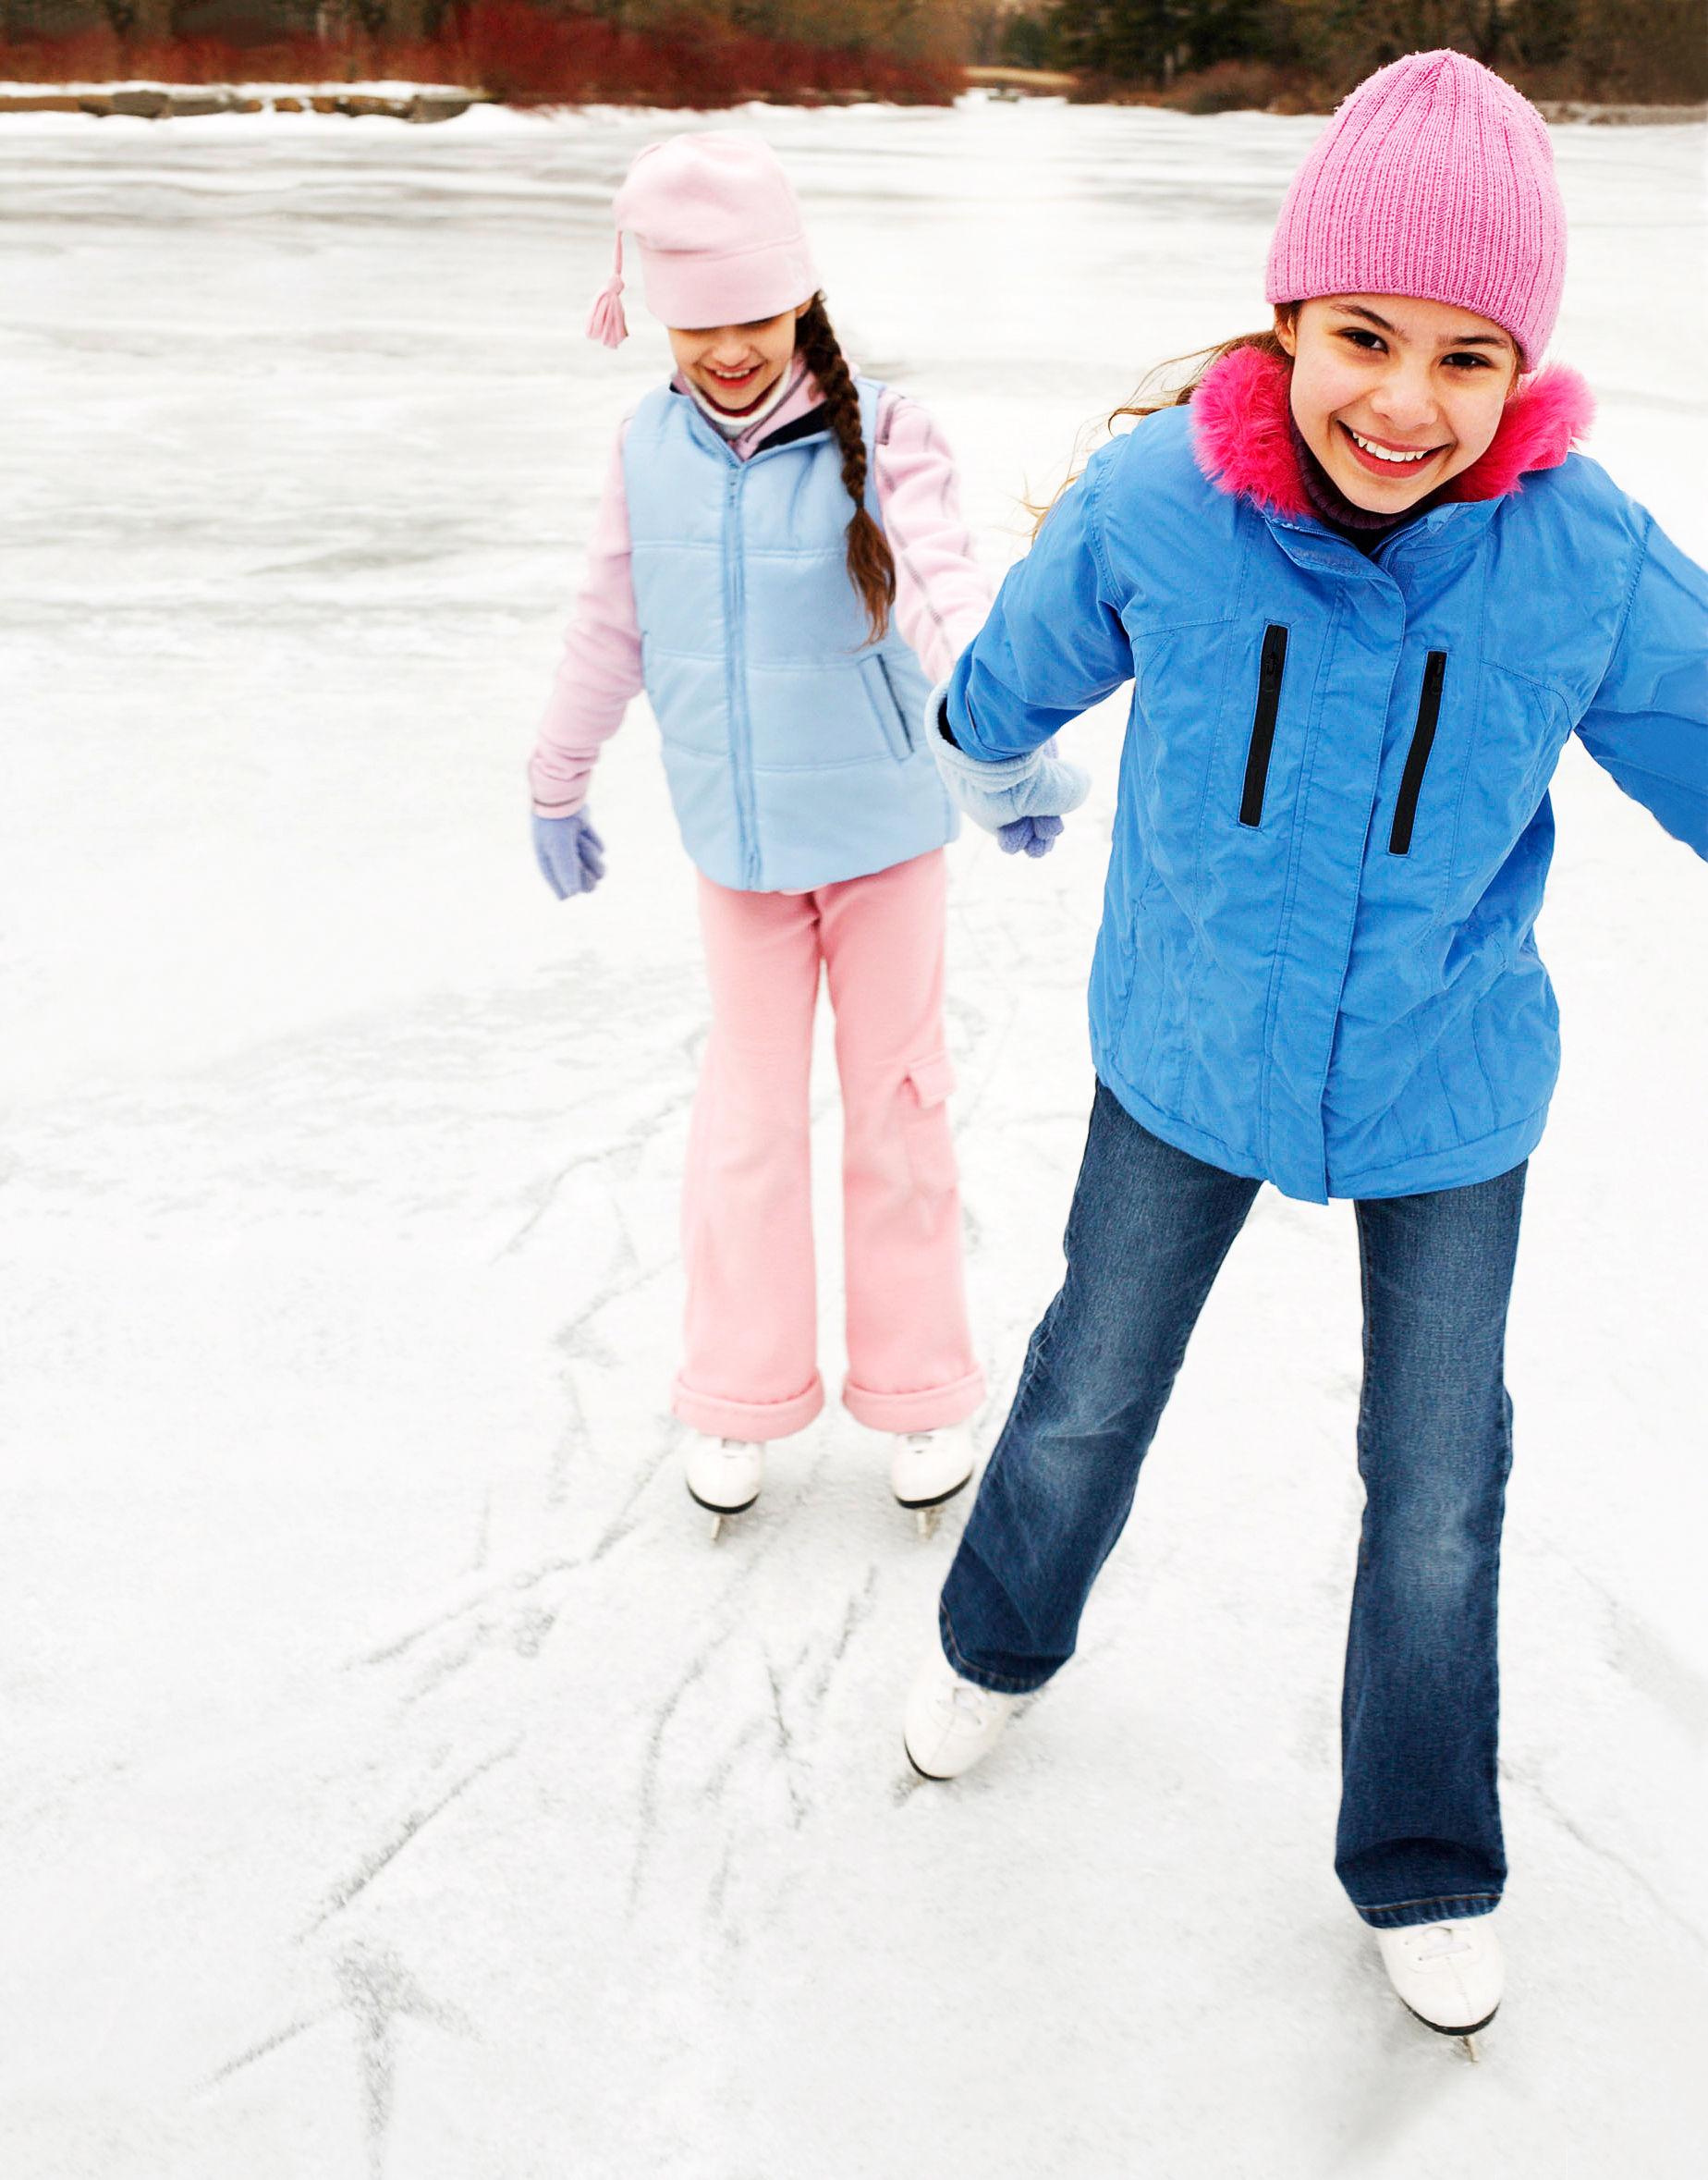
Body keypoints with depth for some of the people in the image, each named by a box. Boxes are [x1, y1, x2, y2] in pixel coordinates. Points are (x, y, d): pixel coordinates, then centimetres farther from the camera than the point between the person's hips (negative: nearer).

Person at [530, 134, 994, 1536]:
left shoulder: (876, 434, -15)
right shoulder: (651, 445, -4)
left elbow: (946, 590, -30)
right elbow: (613, 627, 8)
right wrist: (558, 786, 16)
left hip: (882, 827, -3)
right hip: (737, 839, 3)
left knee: (896, 1099, 10)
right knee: (749, 1108, 12)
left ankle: (917, 1386, 27)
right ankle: (741, 1395, 28)